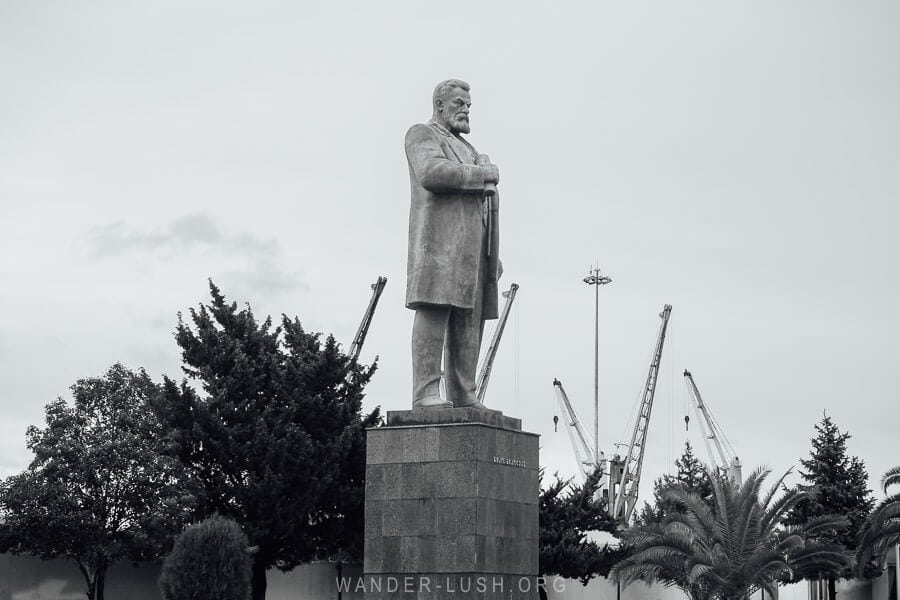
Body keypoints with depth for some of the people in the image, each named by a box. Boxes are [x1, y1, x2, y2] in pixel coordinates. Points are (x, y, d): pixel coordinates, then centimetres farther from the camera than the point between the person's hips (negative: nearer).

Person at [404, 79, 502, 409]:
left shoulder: (465, 149, 32)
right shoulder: (421, 135, 6)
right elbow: (433, 174, -16)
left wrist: (493, 254, 19)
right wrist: (484, 174, -7)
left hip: (471, 243, 8)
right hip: (440, 236, -8)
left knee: (469, 317, -1)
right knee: (434, 310, -16)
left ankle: (463, 395, -4)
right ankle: (426, 392, -23)